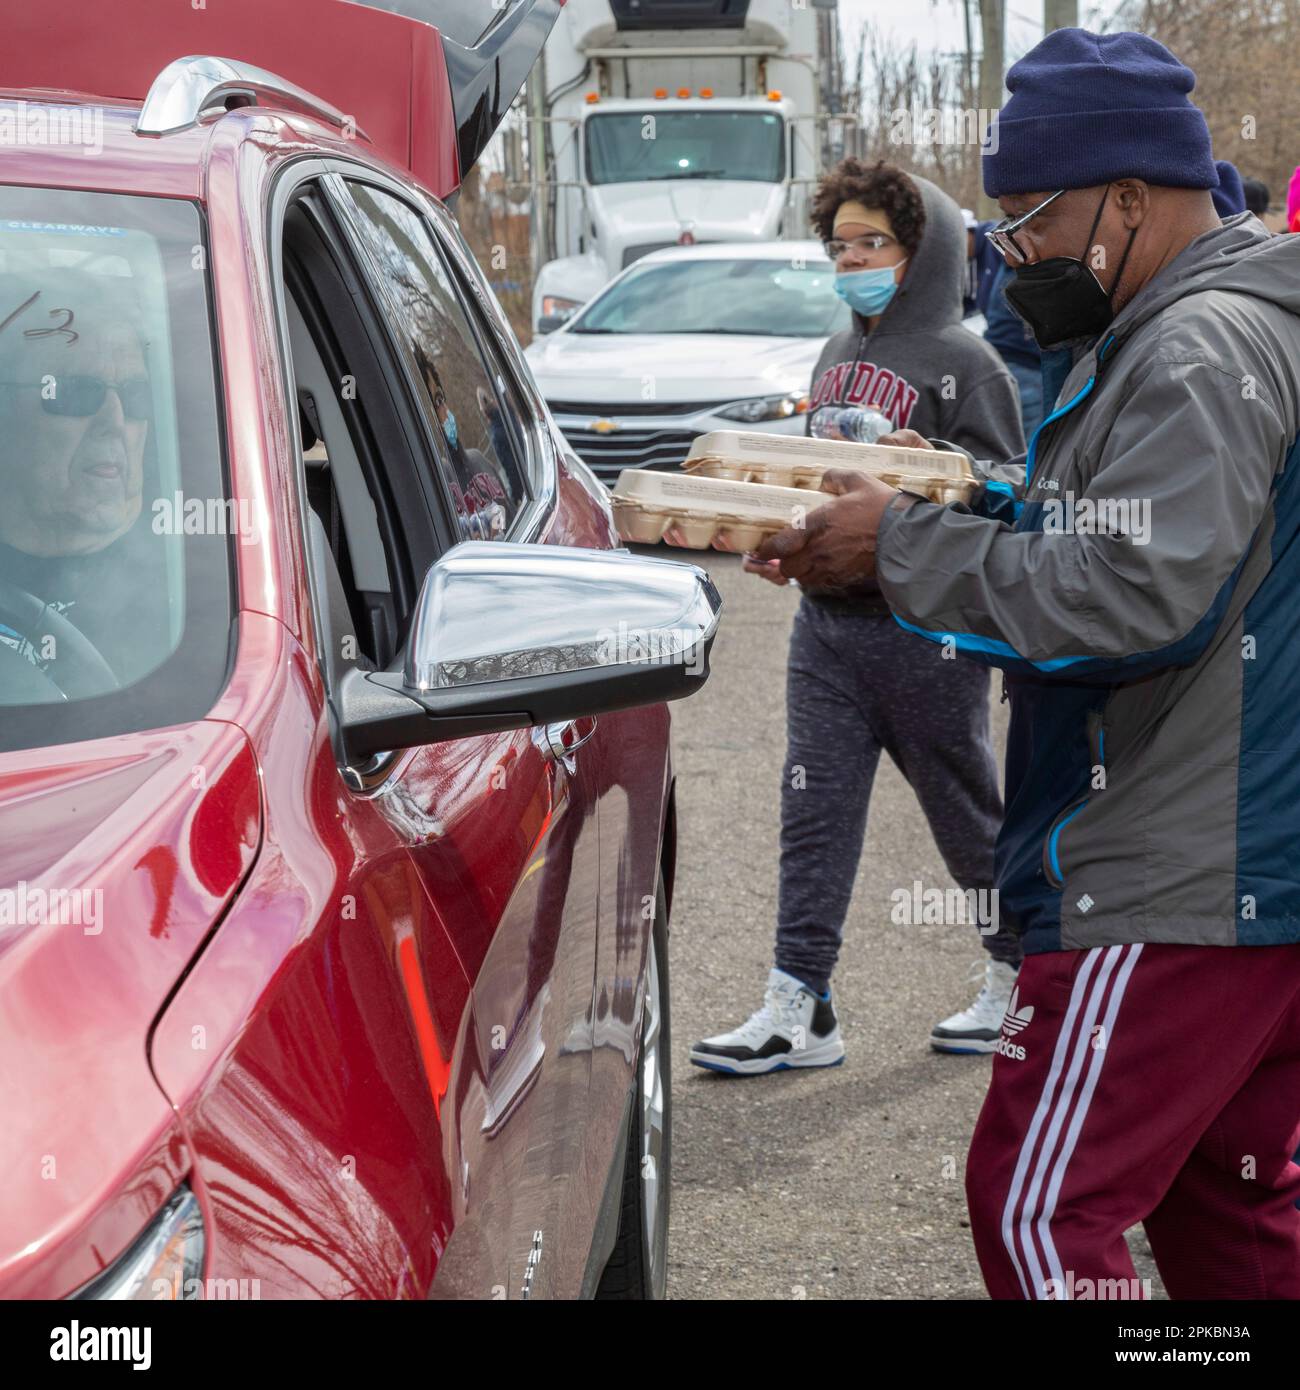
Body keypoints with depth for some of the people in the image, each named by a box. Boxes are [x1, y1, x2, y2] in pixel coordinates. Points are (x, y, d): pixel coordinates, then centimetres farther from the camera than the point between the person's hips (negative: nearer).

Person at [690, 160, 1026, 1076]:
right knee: (815, 813, 1)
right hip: (826, 619, 6)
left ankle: (1024, 976, 28)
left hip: (927, 629, -6)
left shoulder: (962, 362, -8)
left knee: (966, 813, 8)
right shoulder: (838, 355, 14)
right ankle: (799, 1009, 2)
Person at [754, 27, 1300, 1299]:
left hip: (1184, 890, -11)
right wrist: (958, 501, 9)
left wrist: (904, 548, -18)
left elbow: (1133, 595, -27)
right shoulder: (1193, 329, 17)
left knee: (1037, 1205, -8)